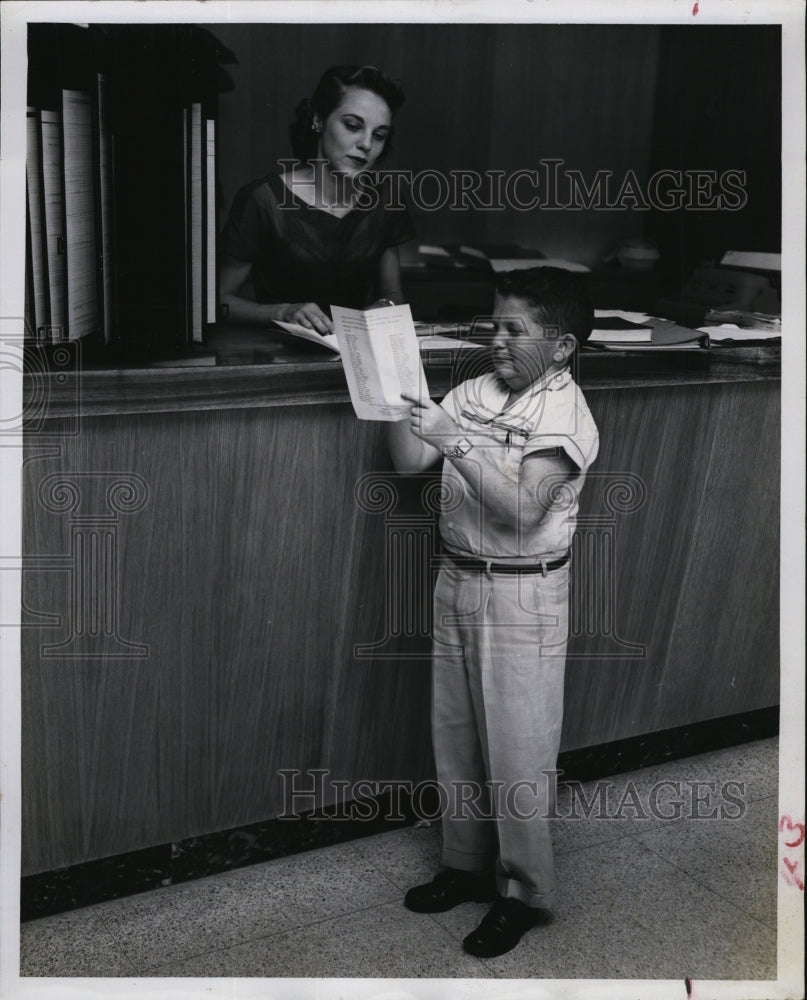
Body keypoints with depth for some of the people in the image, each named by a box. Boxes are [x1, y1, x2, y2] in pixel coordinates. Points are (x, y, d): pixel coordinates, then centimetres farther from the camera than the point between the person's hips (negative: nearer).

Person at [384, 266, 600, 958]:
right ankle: (468, 864, 36)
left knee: (517, 753, 4)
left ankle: (525, 893, 22)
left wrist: (455, 441, -32)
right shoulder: (475, 392, 4)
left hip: (522, 597, -7)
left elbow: (521, 510, -28)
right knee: (456, 737, 17)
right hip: (457, 582, 7)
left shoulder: (566, 415, -16)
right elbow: (408, 460, 1)